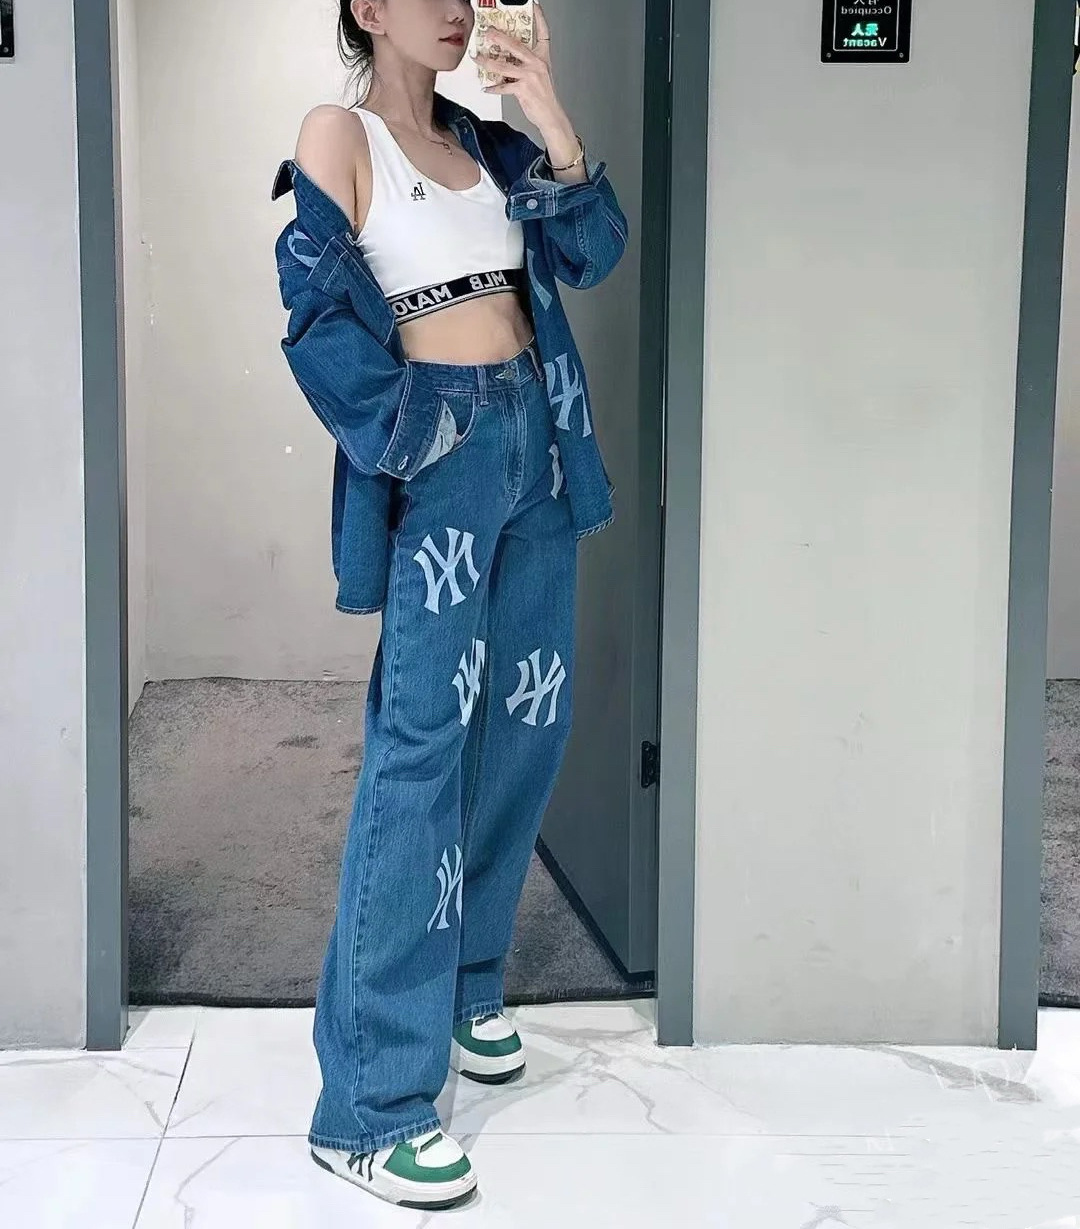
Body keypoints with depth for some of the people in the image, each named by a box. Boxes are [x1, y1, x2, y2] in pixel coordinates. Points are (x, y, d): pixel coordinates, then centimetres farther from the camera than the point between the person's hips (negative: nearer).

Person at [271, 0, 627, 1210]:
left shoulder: (488, 141, 14)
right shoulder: (339, 135, -5)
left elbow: (592, 249, 4)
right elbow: (316, 305, -13)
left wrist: (547, 110, -5)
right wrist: (401, 434, -13)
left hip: (536, 438, 7)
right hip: (439, 455, -7)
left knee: (526, 722, 11)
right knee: (420, 743, -11)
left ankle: (463, 983, 31)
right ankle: (369, 1100, -9)